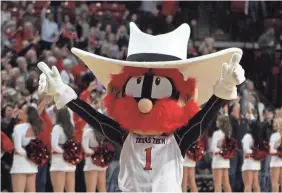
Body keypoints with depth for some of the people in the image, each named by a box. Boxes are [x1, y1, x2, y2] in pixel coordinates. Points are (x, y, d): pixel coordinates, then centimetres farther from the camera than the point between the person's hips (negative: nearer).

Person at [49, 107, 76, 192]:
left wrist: (62, 151, -6)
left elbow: (54, 145, -19)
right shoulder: (70, 127, 9)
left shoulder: (57, 127, -10)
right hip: (70, 162, 7)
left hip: (59, 161, -7)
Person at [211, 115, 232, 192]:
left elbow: (213, 147, -19)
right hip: (226, 160, 7)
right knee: (226, 184, 12)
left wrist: (217, 151, -3)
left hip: (218, 159, -7)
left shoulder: (217, 133, -13)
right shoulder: (227, 133, 8)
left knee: (217, 184, -5)